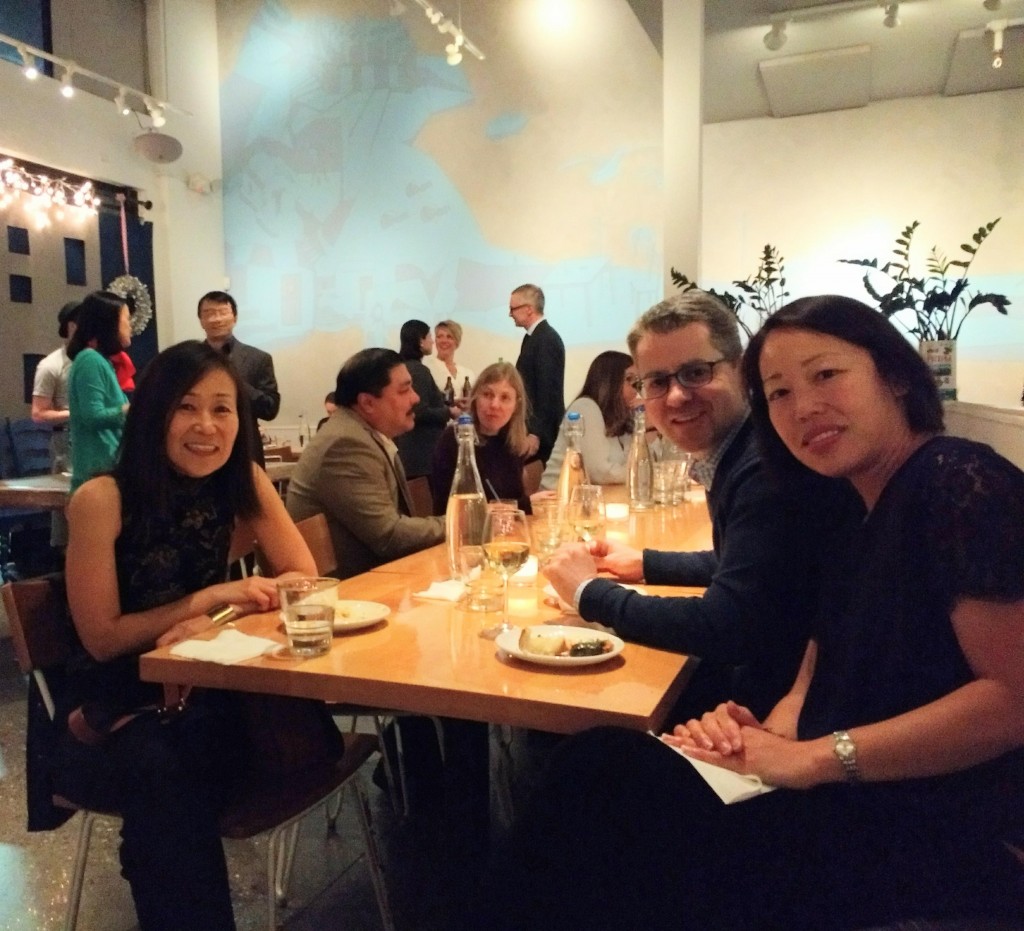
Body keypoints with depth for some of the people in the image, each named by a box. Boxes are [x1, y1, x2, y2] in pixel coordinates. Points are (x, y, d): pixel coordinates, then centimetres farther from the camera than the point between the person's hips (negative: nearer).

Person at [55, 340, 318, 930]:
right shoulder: (102, 500, -16)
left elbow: (302, 577, -3)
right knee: (162, 766, -35)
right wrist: (207, 598, -20)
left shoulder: (244, 482, -4)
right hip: (111, 707, -3)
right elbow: (102, 639, -11)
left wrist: (217, 619, -20)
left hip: (201, 690, 3)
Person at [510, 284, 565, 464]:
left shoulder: (546, 339, -16)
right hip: (533, 426, 9)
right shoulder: (535, 337, 13)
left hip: (541, 432, -9)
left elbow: (548, 390, -21)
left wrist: (536, 433, -22)